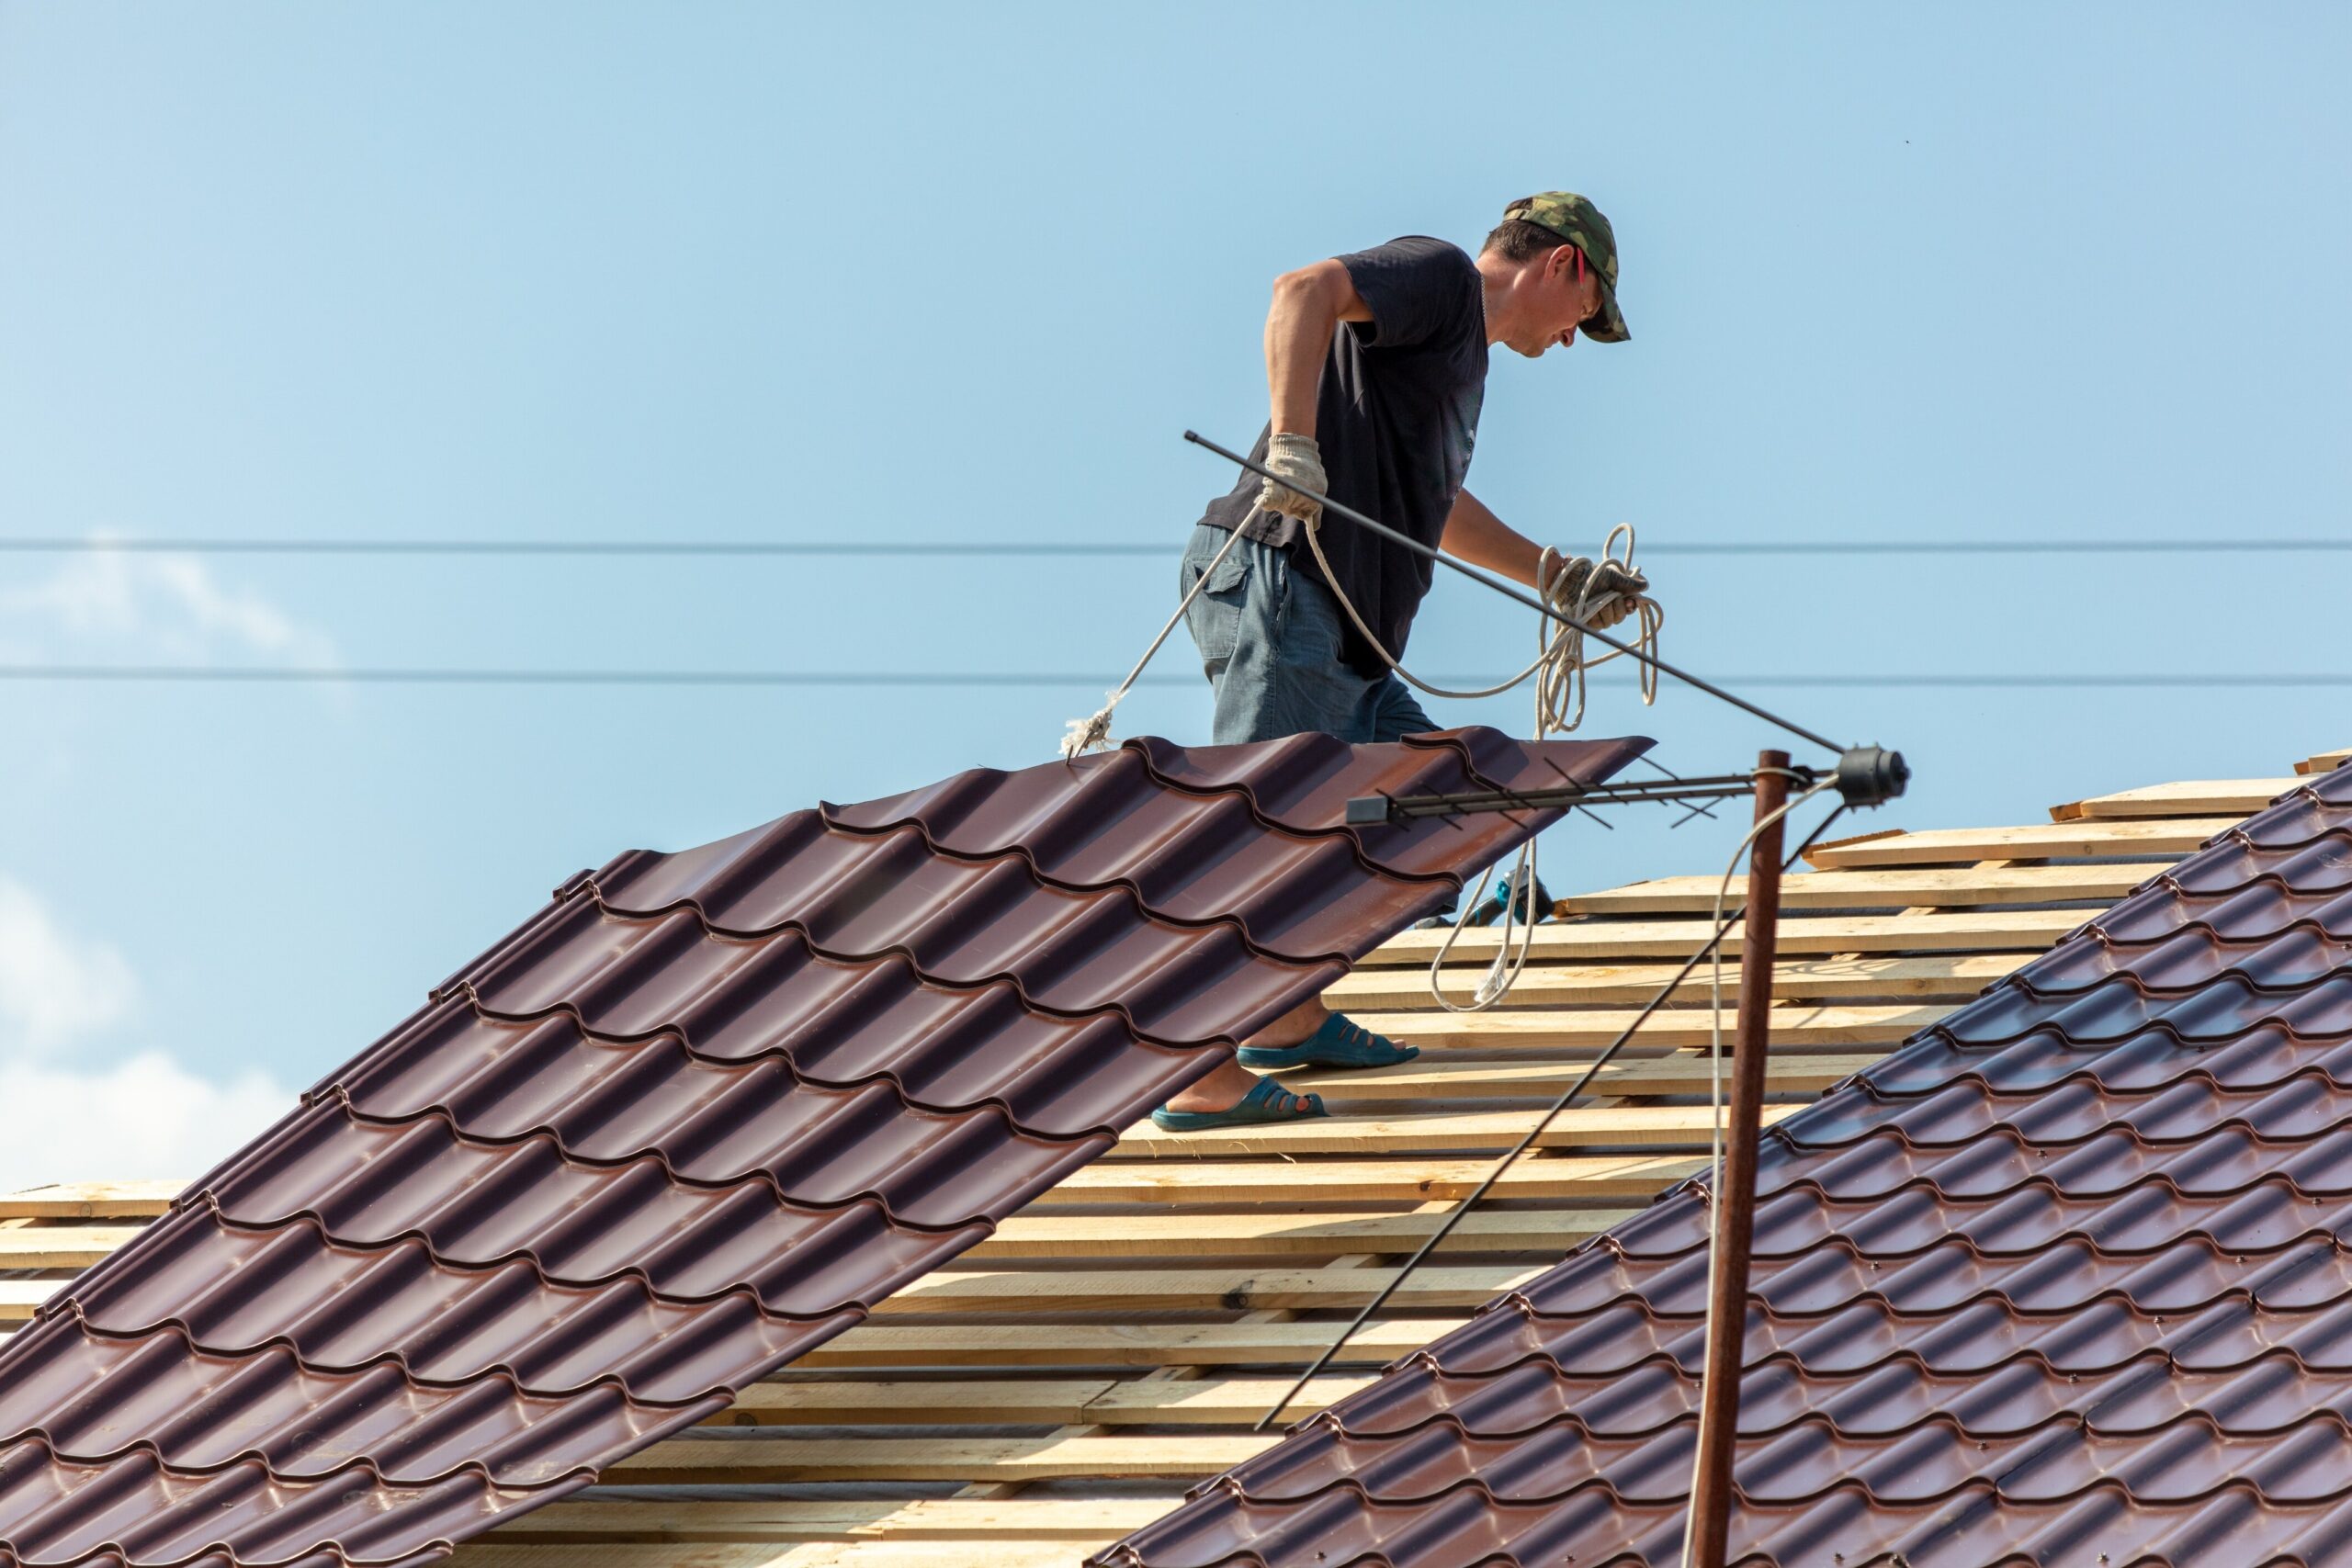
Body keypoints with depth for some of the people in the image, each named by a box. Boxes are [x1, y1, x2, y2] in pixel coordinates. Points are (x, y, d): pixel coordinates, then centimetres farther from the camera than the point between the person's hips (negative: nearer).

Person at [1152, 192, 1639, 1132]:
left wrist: (1551, 576, 55)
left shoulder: (1461, 350, 29)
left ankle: (1288, 1018, 21)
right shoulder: (1439, 276, 0)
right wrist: (1295, 444, -30)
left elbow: (1433, 506, 46)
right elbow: (1306, 292, -20)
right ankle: (1204, 1079, -16)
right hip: (1277, 585, -10)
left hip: (1341, 638, 10)